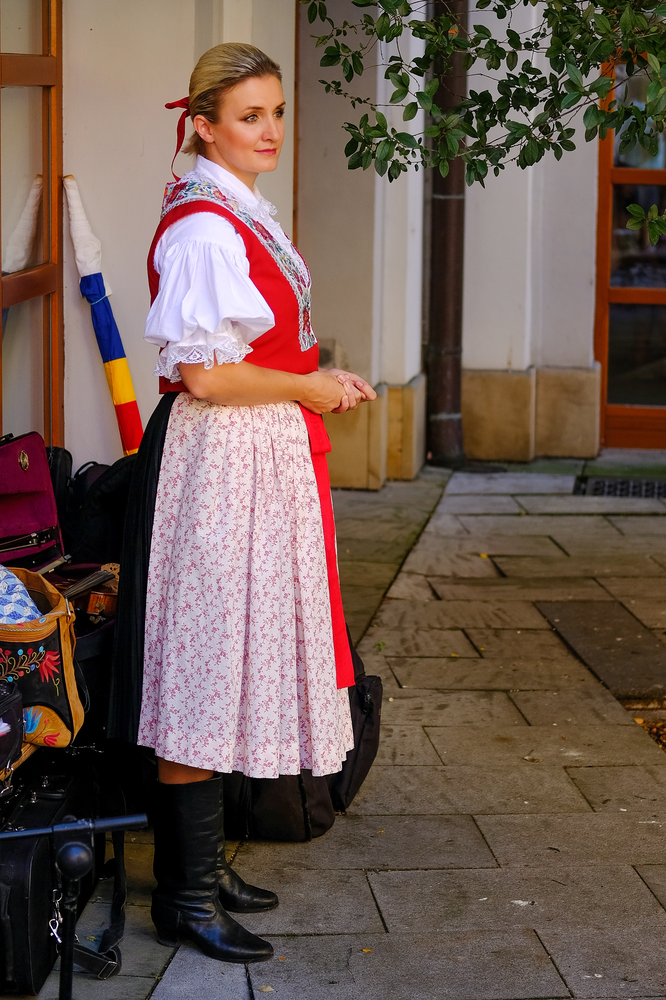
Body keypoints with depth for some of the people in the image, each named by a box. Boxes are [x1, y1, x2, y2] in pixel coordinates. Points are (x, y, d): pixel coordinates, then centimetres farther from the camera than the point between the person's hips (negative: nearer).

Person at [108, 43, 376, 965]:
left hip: (259, 462, 10)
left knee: (226, 667, 15)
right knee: (207, 663, -4)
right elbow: (205, 376, -23)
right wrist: (311, 389, -11)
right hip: (220, 464, -10)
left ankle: (203, 864, 27)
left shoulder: (241, 214, 15)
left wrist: (322, 380, 13)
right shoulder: (205, 226, -17)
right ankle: (184, 896, 6)